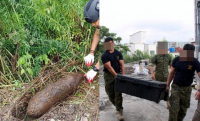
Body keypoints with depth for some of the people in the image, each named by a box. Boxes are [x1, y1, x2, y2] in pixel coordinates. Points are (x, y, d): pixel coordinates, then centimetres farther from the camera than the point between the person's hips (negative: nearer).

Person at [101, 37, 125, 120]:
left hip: (118, 74, 1)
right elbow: (109, 67, -16)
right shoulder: (104, 55, -8)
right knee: (111, 94, 8)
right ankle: (117, 106, 33)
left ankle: (119, 111, 1)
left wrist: (123, 75, -12)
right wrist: (117, 76, -22)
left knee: (118, 93, -5)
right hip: (109, 75, -1)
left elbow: (122, 64, 0)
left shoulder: (118, 53, 4)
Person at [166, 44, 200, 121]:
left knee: (183, 109, 11)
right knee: (174, 108, -7)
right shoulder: (176, 60, -5)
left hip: (186, 88, 0)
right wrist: (167, 85, 8)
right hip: (175, 86, 0)